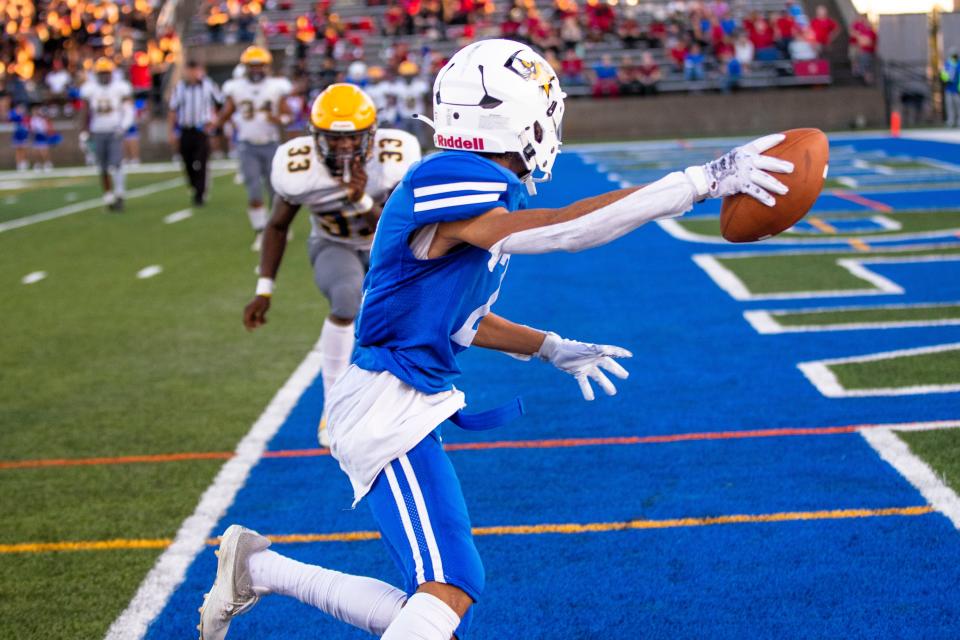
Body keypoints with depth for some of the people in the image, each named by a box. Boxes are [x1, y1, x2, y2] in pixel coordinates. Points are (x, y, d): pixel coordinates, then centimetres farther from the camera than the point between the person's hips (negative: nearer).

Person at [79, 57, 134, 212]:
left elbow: (129, 110, -4)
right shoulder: (89, 88, 2)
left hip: (115, 131, -2)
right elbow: (85, 112, 8)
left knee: (115, 165, -14)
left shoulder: (121, 87, -5)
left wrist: (123, 126, -18)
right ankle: (108, 196, 18)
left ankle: (119, 195, -5)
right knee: (103, 168, 5)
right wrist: (84, 133, 5)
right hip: (98, 133, 2)